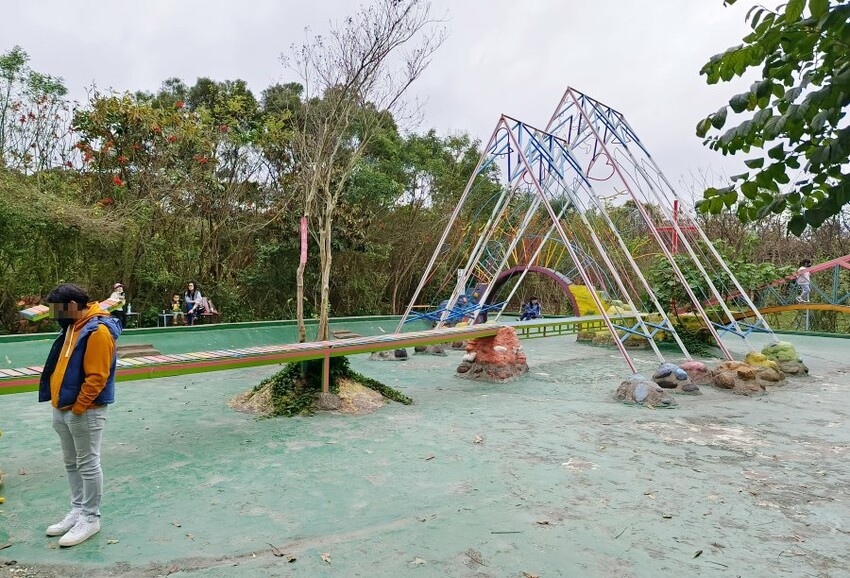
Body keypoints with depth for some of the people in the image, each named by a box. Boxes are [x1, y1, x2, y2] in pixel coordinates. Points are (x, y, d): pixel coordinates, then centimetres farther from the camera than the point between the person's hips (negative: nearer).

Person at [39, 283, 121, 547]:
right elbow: (60, 366, 18)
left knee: (88, 465, 3)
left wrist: (77, 408, -18)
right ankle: (78, 511, 31)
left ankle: (90, 518, 15)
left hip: (85, 411, -9)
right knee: (71, 464, 18)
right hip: (62, 409, 9)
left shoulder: (98, 330, -20)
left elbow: (96, 377, -21)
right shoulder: (72, 326, 10)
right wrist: (59, 403, 12)